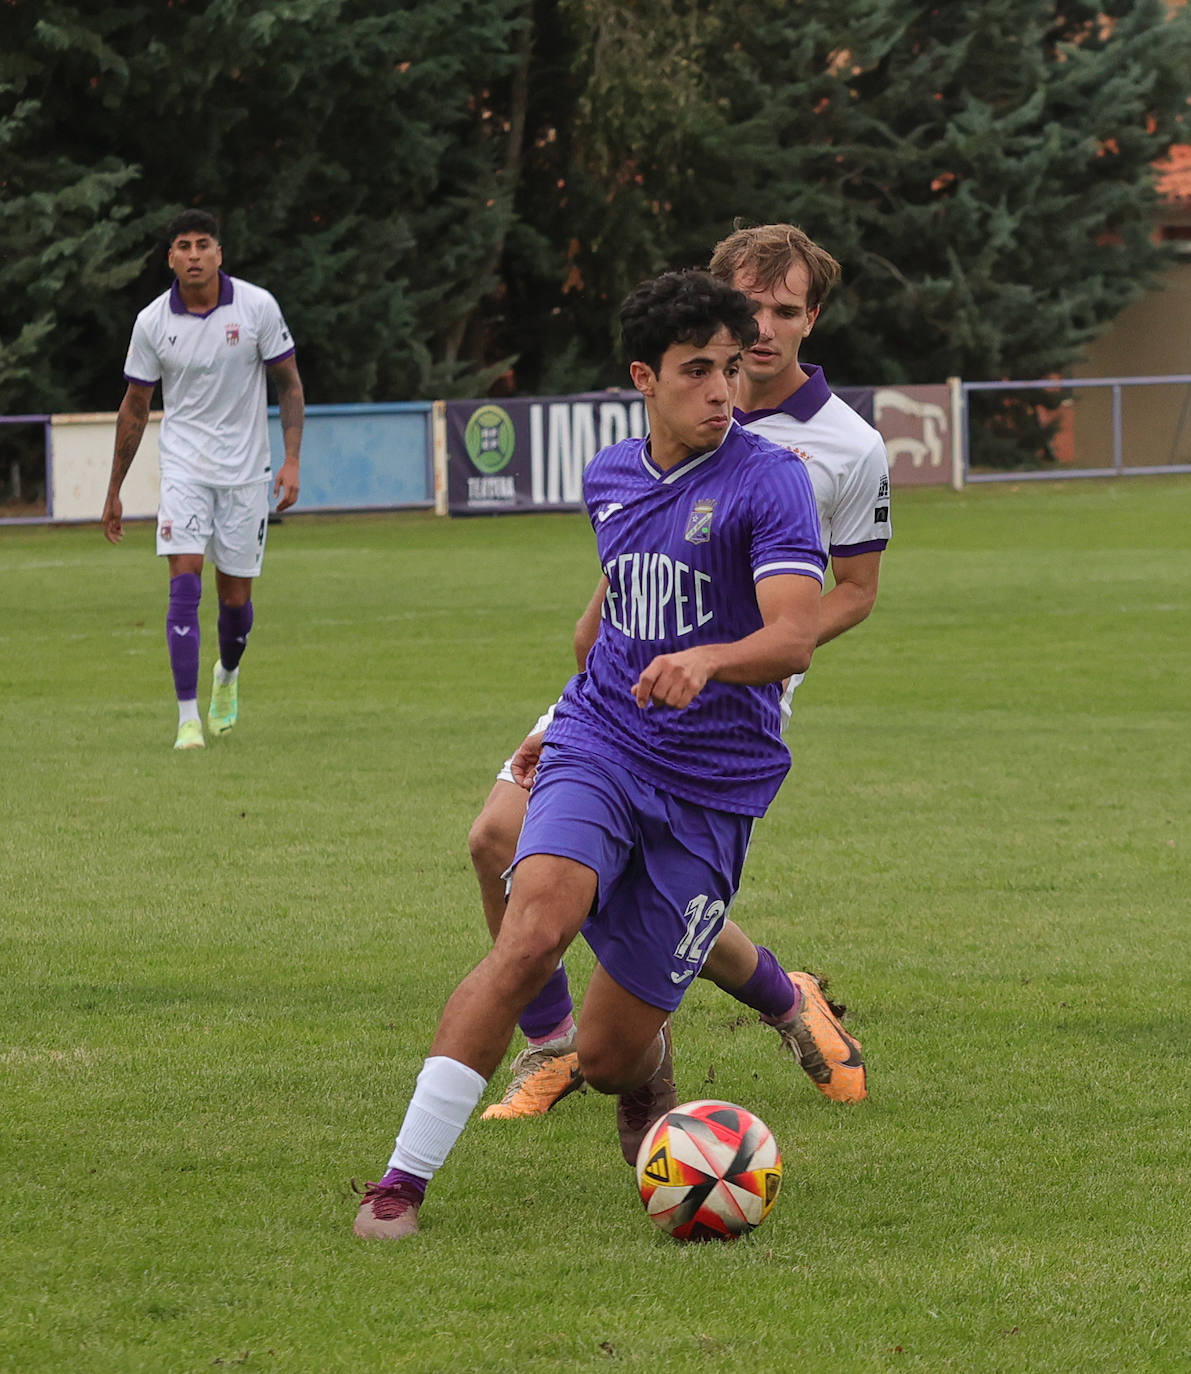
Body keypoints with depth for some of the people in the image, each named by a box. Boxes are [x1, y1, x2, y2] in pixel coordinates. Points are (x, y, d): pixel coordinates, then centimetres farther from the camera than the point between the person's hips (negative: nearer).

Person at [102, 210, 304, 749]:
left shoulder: (257, 306, -8)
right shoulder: (152, 321, -5)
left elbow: (289, 383, 2)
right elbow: (134, 407, 6)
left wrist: (292, 460, -9)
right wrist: (114, 492, 9)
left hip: (245, 471, 0)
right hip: (184, 467, 0)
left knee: (235, 598, 6)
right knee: (184, 586, -15)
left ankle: (227, 675, 39)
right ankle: (188, 718, -14)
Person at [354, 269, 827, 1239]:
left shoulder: (768, 481, -9)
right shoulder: (608, 478, 10)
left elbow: (794, 638, -22)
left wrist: (705, 660, -41)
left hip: (712, 787, -3)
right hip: (600, 750, 3)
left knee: (608, 1056, -2)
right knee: (534, 934, -28)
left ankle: (649, 1079, 39)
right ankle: (404, 1178, -28)